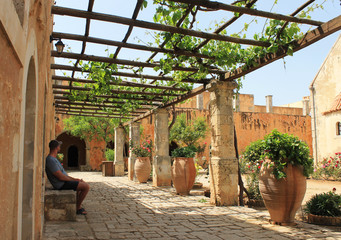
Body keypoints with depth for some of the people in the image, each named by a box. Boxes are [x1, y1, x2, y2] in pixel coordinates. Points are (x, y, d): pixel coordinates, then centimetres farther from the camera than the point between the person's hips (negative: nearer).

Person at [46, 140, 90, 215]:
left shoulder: (53, 159, 11)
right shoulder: (51, 160, -23)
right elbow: (61, 177, -25)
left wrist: (74, 179, 9)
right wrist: (74, 180, -10)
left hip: (64, 182, 11)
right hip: (62, 184, -11)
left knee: (84, 184, 25)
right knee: (86, 187, -16)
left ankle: (79, 206, 22)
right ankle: (78, 208, 0)